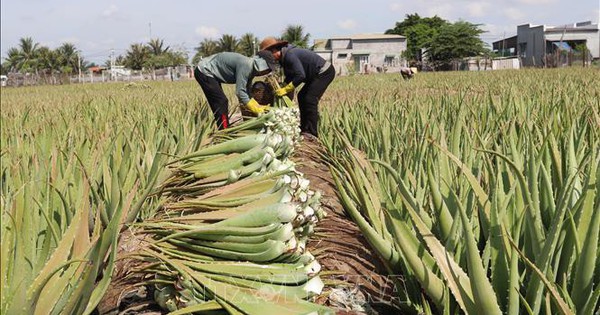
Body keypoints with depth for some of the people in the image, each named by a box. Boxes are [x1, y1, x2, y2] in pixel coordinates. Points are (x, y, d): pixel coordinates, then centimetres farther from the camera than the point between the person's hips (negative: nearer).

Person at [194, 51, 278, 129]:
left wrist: (259, 107, 1)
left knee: (221, 103, 14)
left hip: (211, 73, 10)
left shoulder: (251, 70, 3)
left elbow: (247, 93, 11)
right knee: (222, 103, -12)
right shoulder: (245, 65, -27)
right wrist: (257, 111, -23)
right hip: (204, 71, -10)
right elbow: (240, 92, -29)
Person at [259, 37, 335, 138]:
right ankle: (304, 128, 16)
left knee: (310, 99, -16)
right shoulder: (284, 57, 6)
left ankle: (312, 133, -13)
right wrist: (281, 88, -2)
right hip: (317, 74, 11)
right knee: (301, 96, 12)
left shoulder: (290, 55, -25)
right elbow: (289, 77, 12)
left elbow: (300, 76, -31)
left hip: (325, 72, -11)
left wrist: (286, 90, -26)